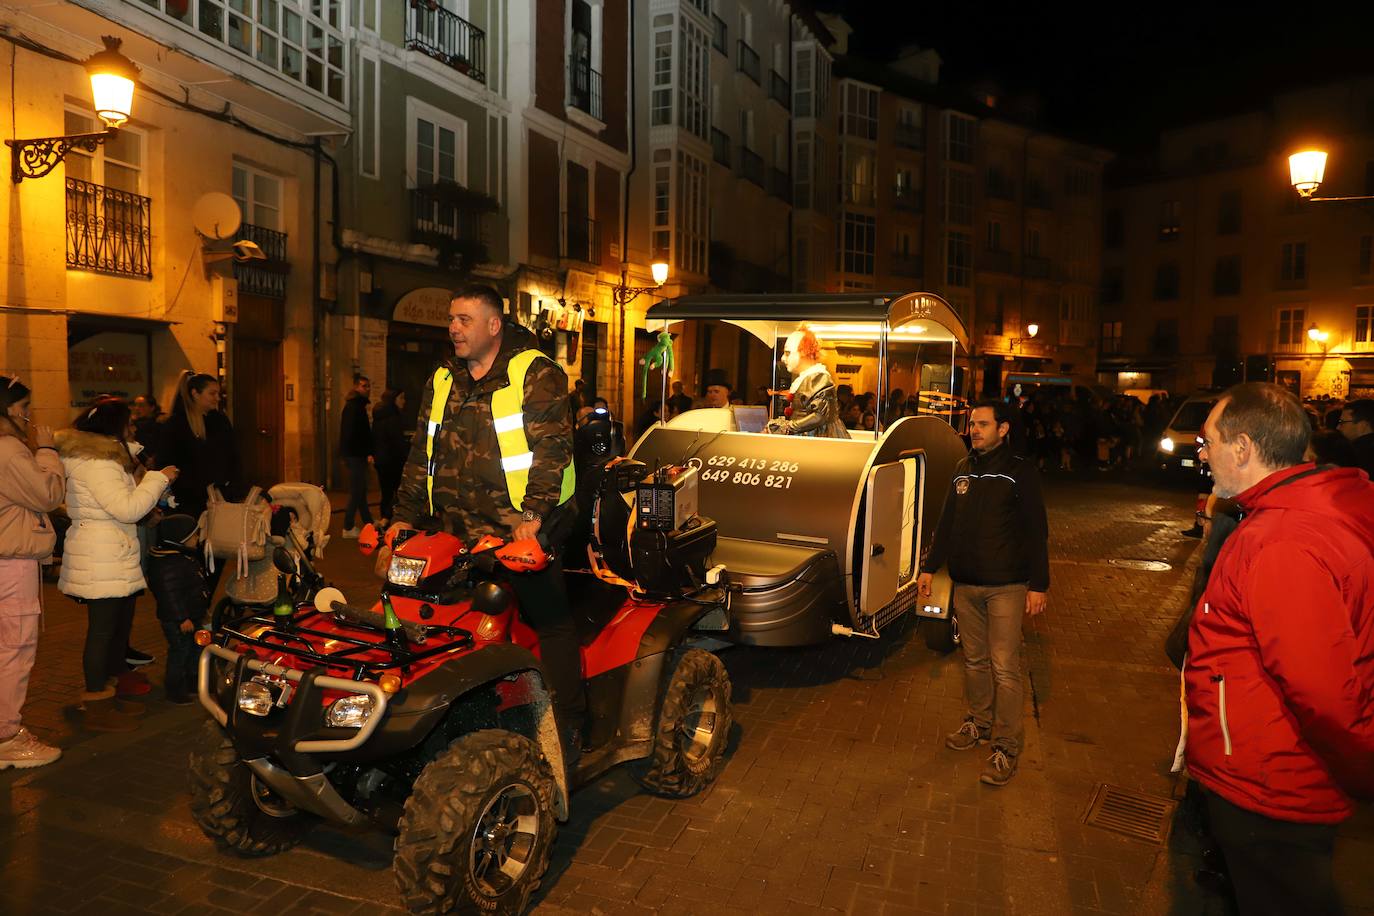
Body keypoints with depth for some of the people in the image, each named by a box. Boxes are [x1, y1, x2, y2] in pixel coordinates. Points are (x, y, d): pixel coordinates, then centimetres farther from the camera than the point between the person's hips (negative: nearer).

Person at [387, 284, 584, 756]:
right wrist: (404, 517, 12)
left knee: (551, 621, -4)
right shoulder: (442, 382, 16)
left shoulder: (537, 374, -4)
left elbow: (551, 447, -14)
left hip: (523, 529, -5)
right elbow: (421, 455, 19)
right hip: (459, 535, 6)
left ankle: (568, 726, 5)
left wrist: (533, 513, -25)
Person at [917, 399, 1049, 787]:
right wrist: (929, 567, 14)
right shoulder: (963, 469, 10)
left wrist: (1038, 585, -12)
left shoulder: (1020, 471, -7)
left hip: (1005, 587, -6)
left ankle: (1006, 747, 5)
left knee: (1004, 668, -4)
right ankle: (979, 723, 31)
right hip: (965, 584, 6)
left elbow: (1036, 532, -8)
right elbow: (947, 524, 16)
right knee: (974, 661, 15)